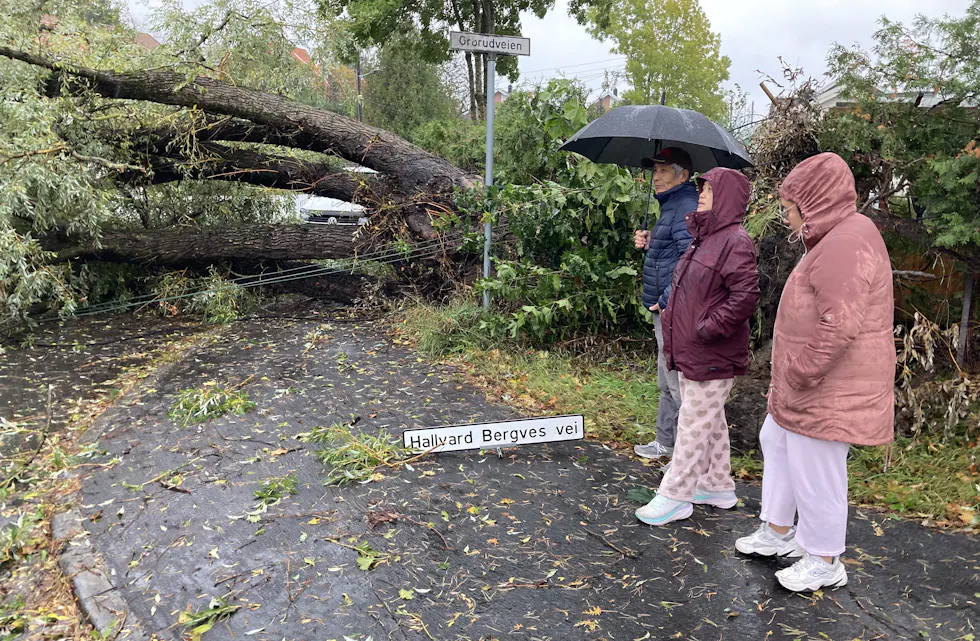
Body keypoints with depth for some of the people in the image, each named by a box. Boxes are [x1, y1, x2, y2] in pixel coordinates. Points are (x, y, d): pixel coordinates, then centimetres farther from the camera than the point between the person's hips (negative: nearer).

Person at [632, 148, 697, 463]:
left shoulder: (687, 207, -15)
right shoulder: (672, 205, 18)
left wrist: (668, 300, -23)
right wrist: (649, 243, 10)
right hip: (665, 309, 11)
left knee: (679, 382, -4)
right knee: (667, 381, 19)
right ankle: (665, 443, 33)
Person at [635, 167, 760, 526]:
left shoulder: (735, 241, -16)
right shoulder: (703, 238, 14)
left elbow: (746, 296, -25)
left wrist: (707, 329, -21)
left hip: (713, 357, -10)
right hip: (690, 352, 10)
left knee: (694, 423, -1)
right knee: (710, 421, 18)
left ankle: (675, 496, 9)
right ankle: (718, 486, 32)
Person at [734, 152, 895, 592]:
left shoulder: (846, 242, -22)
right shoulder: (833, 239, 13)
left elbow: (840, 326, -29)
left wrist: (799, 374, -20)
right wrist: (792, 376, 17)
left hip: (830, 389, -11)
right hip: (806, 384, 11)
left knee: (815, 470, 2)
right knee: (776, 441, 22)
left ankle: (824, 562, 21)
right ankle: (778, 532, 37)